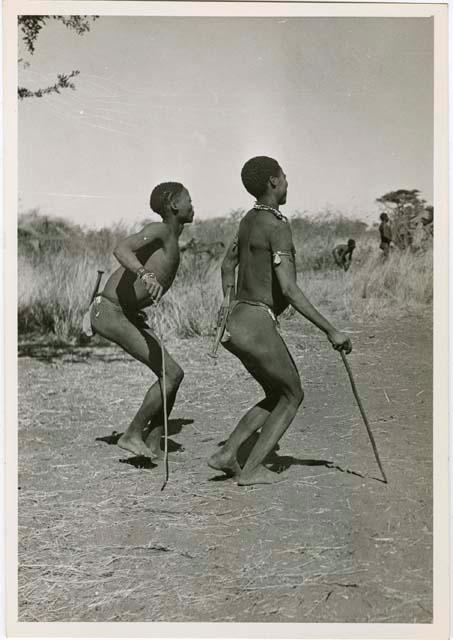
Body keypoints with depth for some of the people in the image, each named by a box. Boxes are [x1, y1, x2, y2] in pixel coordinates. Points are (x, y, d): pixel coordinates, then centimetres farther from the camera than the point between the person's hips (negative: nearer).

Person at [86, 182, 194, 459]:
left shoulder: (171, 236, 14)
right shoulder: (159, 230, -15)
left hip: (128, 313, 10)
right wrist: (146, 275, -51)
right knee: (172, 374, -13)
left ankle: (153, 445, 14)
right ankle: (132, 435, -3)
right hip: (109, 312, -10)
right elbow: (121, 249, -33)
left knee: (171, 375, 7)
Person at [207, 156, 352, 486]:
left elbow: (228, 265, 27)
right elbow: (289, 289, -24)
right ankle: (252, 469, 7)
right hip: (258, 325, -9)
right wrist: (331, 330, -21)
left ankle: (227, 455, 14)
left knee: (278, 395, 20)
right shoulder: (278, 226, -16)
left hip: (237, 320, 9)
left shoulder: (250, 219, 13)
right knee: (292, 396, 9)